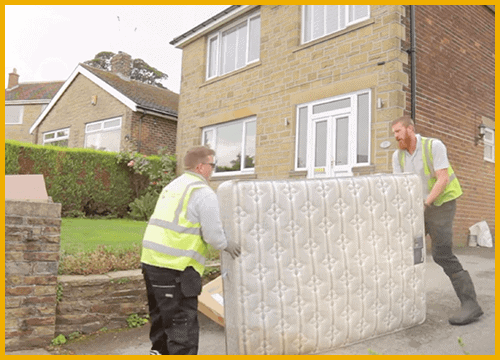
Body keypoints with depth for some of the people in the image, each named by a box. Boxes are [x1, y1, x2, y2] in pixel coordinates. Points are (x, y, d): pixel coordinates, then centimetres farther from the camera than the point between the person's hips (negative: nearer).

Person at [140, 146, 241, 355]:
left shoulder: (172, 187, 17)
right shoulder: (203, 193, -11)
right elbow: (213, 235, -14)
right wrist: (227, 245, 7)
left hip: (151, 260, 9)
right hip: (176, 267, -9)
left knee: (162, 315, 23)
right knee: (183, 322, 1)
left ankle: (159, 351, 35)